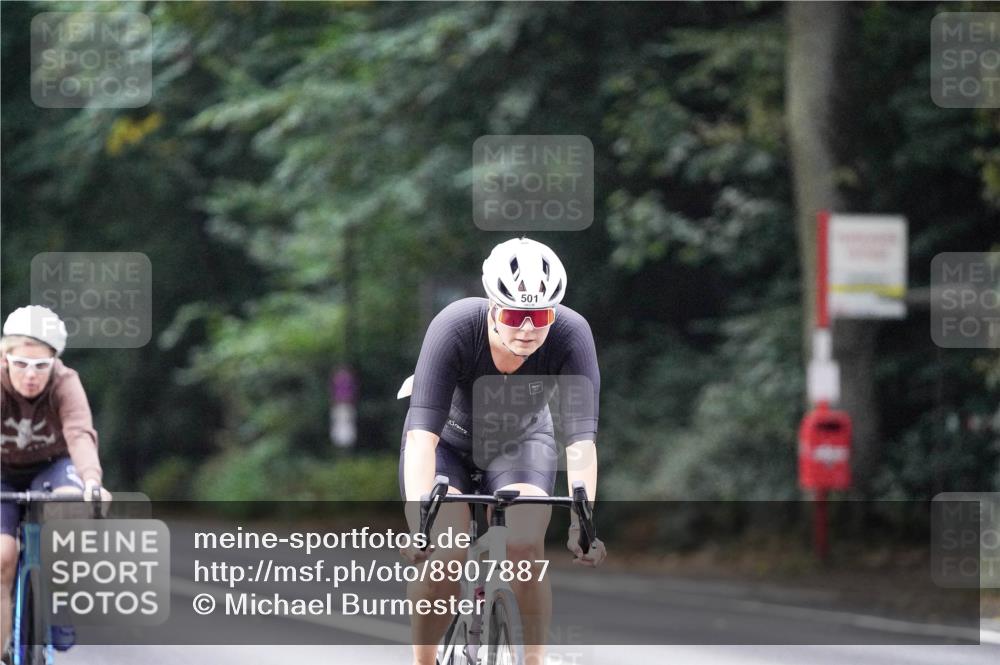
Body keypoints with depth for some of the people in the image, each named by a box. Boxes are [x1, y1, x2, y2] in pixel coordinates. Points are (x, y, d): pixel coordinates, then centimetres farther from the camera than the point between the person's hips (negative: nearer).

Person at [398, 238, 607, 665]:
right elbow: (423, 433, -41)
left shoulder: (571, 335, -31)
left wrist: (582, 522, -46)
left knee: (525, 545, -24)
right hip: (449, 441, -1)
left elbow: (581, 439, -33)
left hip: (520, 441, 1)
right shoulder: (454, 329, -34)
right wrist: (419, 520, -52)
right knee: (443, 554, -23)